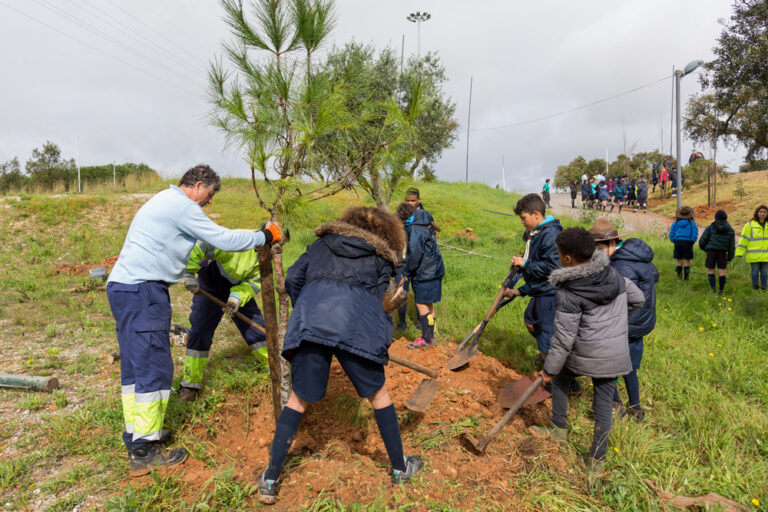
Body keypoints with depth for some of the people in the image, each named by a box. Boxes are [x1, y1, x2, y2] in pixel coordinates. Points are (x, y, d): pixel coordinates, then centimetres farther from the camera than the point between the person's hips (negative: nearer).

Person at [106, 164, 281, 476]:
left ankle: (136, 435, 24)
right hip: (142, 291, -11)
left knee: (135, 364, 14)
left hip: (123, 287, 11)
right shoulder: (182, 205, -11)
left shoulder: (165, 201, 21)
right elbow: (224, 240, -14)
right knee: (154, 366, -7)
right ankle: (144, 452, -1)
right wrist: (266, 237, -5)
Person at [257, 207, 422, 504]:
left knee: (298, 400, 16)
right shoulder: (380, 259, 21)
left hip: (310, 324, 2)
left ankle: (270, 480, 19)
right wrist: (379, 342, 28)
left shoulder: (322, 244, 28)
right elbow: (377, 301, 13)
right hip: (356, 329, -2)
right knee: (378, 394, 18)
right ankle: (400, 468, 31)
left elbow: (292, 280, 20)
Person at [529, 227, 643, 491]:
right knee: (603, 404, 13)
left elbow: (563, 339, -17)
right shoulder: (614, 274, -4)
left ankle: (559, 429, 37)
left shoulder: (569, 293, -21)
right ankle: (597, 463, 22)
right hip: (615, 355, 5)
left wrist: (549, 369, -6)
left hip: (584, 354, -5)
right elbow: (638, 299, 13)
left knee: (560, 378, 25)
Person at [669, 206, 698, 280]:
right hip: (687, 243, -2)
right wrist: (692, 242, 5)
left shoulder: (675, 223, 4)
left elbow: (671, 234, 3)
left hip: (678, 242, 2)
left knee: (679, 261, 9)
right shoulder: (691, 223, -1)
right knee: (687, 261, 2)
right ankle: (686, 276, 0)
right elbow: (695, 233, -6)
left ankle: (679, 276, 8)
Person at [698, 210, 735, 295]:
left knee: (710, 271, 6)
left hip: (711, 251, -1)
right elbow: (732, 246, 6)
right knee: (721, 271, 4)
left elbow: (702, 241, -2)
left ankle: (713, 289, -11)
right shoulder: (730, 230, 8)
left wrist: (704, 248, 19)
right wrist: (729, 258, 12)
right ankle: (721, 292, 3)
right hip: (723, 253, 1)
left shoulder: (710, 228, 1)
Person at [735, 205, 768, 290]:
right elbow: (744, 239, -4)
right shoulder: (750, 225, -2)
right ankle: (755, 287, 14)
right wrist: (740, 252, -10)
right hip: (754, 255, -3)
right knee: (754, 271, 2)